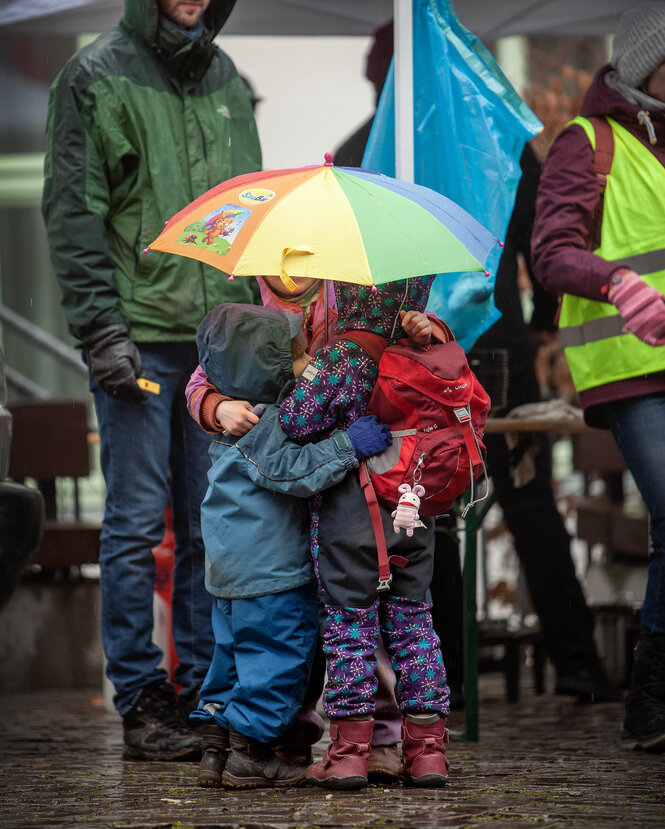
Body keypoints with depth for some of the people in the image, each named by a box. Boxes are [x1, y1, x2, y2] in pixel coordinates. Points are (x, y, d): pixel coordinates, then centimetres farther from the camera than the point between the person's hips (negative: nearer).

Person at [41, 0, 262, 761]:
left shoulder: (225, 78, 14)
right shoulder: (96, 77, -2)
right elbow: (73, 214, -6)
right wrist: (101, 328, -13)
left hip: (223, 334, 5)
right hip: (138, 336, -5)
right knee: (137, 522, -1)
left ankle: (207, 689, 13)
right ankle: (141, 701, 5)